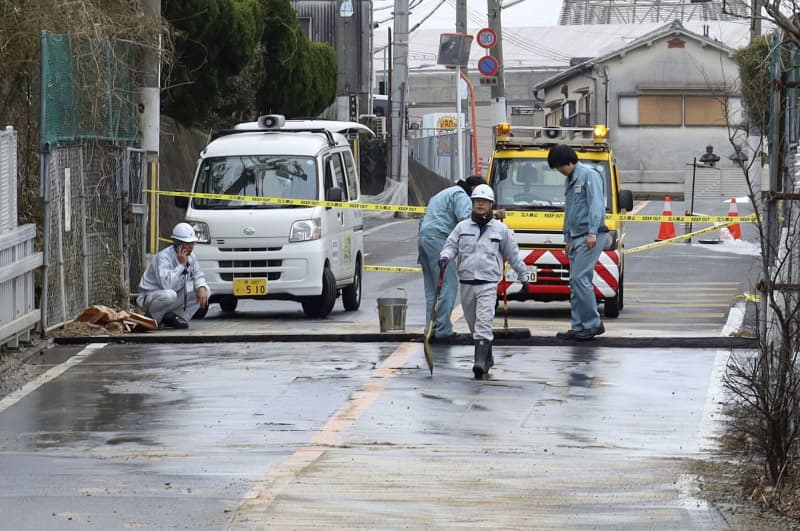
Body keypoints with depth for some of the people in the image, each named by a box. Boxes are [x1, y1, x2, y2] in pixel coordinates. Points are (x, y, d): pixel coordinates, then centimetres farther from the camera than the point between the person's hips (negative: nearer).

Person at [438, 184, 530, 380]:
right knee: (473, 325, 12)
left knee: (483, 324, -16)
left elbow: (513, 255, 13)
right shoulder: (462, 227, 10)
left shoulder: (500, 229, 6)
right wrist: (445, 257, -17)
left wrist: (524, 277, 17)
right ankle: (487, 359, 28)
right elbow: (451, 245, 6)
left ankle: (480, 363, -24)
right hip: (466, 283, 3)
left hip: (488, 284, -3)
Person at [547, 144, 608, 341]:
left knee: (580, 278, -16)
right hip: (576, 237, 9)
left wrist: (592, 232, -21)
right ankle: (578, 327, 7)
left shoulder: (589, 175, -7)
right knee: (576, 282, 6)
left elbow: (596, 205, -15)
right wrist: (567, 239, 24)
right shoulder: (570, 181, 21)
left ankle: (593, 324, -12)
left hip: (591, 237, -9)